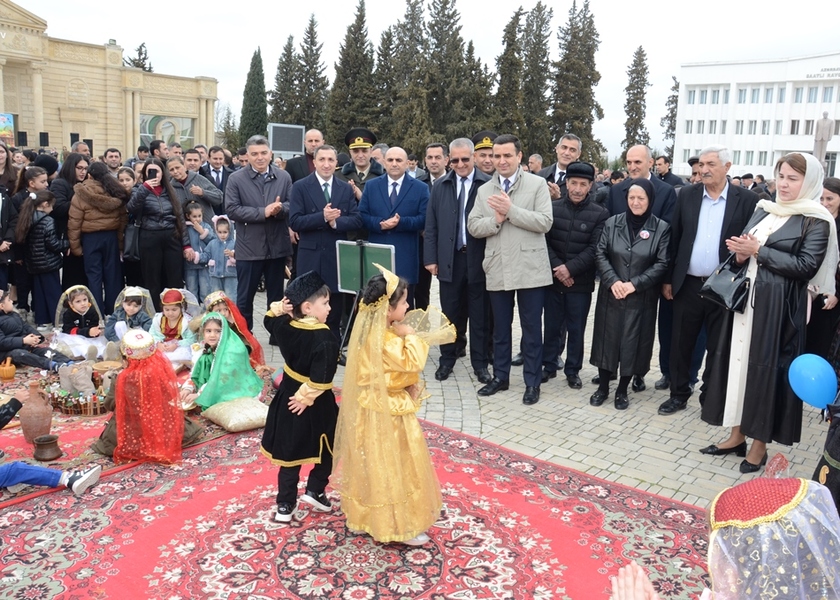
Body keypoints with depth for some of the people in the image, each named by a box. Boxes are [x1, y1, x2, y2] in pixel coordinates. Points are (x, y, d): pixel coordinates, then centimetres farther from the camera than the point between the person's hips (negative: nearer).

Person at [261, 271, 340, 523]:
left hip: (289, 395, 6)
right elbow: (320, 378, -33)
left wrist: (279, 308, 0)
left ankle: (285, 506, 22)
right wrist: (306, 397, -20)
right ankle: (315, 490, 22)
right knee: (327, 449, 19)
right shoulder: (325, 339, -27)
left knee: (290, 453, 15)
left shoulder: (285, 325, -6)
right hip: (316, 405, -6)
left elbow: (269, 320, 18)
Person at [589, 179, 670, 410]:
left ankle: (622, 390, 21)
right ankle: (603, 386, 22)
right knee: (606, 339, 7)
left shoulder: (661, 228, -5)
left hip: (641, 298, -2)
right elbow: (600, 254, -1)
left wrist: (635, 284, -15)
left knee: (632, 342, 6)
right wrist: (612, 281, -15)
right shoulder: (612, 223, 2)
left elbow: (662, 263, -8)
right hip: (611, 294, 2)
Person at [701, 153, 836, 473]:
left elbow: (806, 266, -16)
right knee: (739, 362, 10)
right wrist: (740, 253, -7)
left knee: (768, 369, 1)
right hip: (746, 298, 6)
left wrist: (758, 251, -16)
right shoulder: (763, 210, 13)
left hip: (778, 308, -6)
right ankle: (738, 434, 22)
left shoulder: (816, 221, -6)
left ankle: (760, 444, 15)